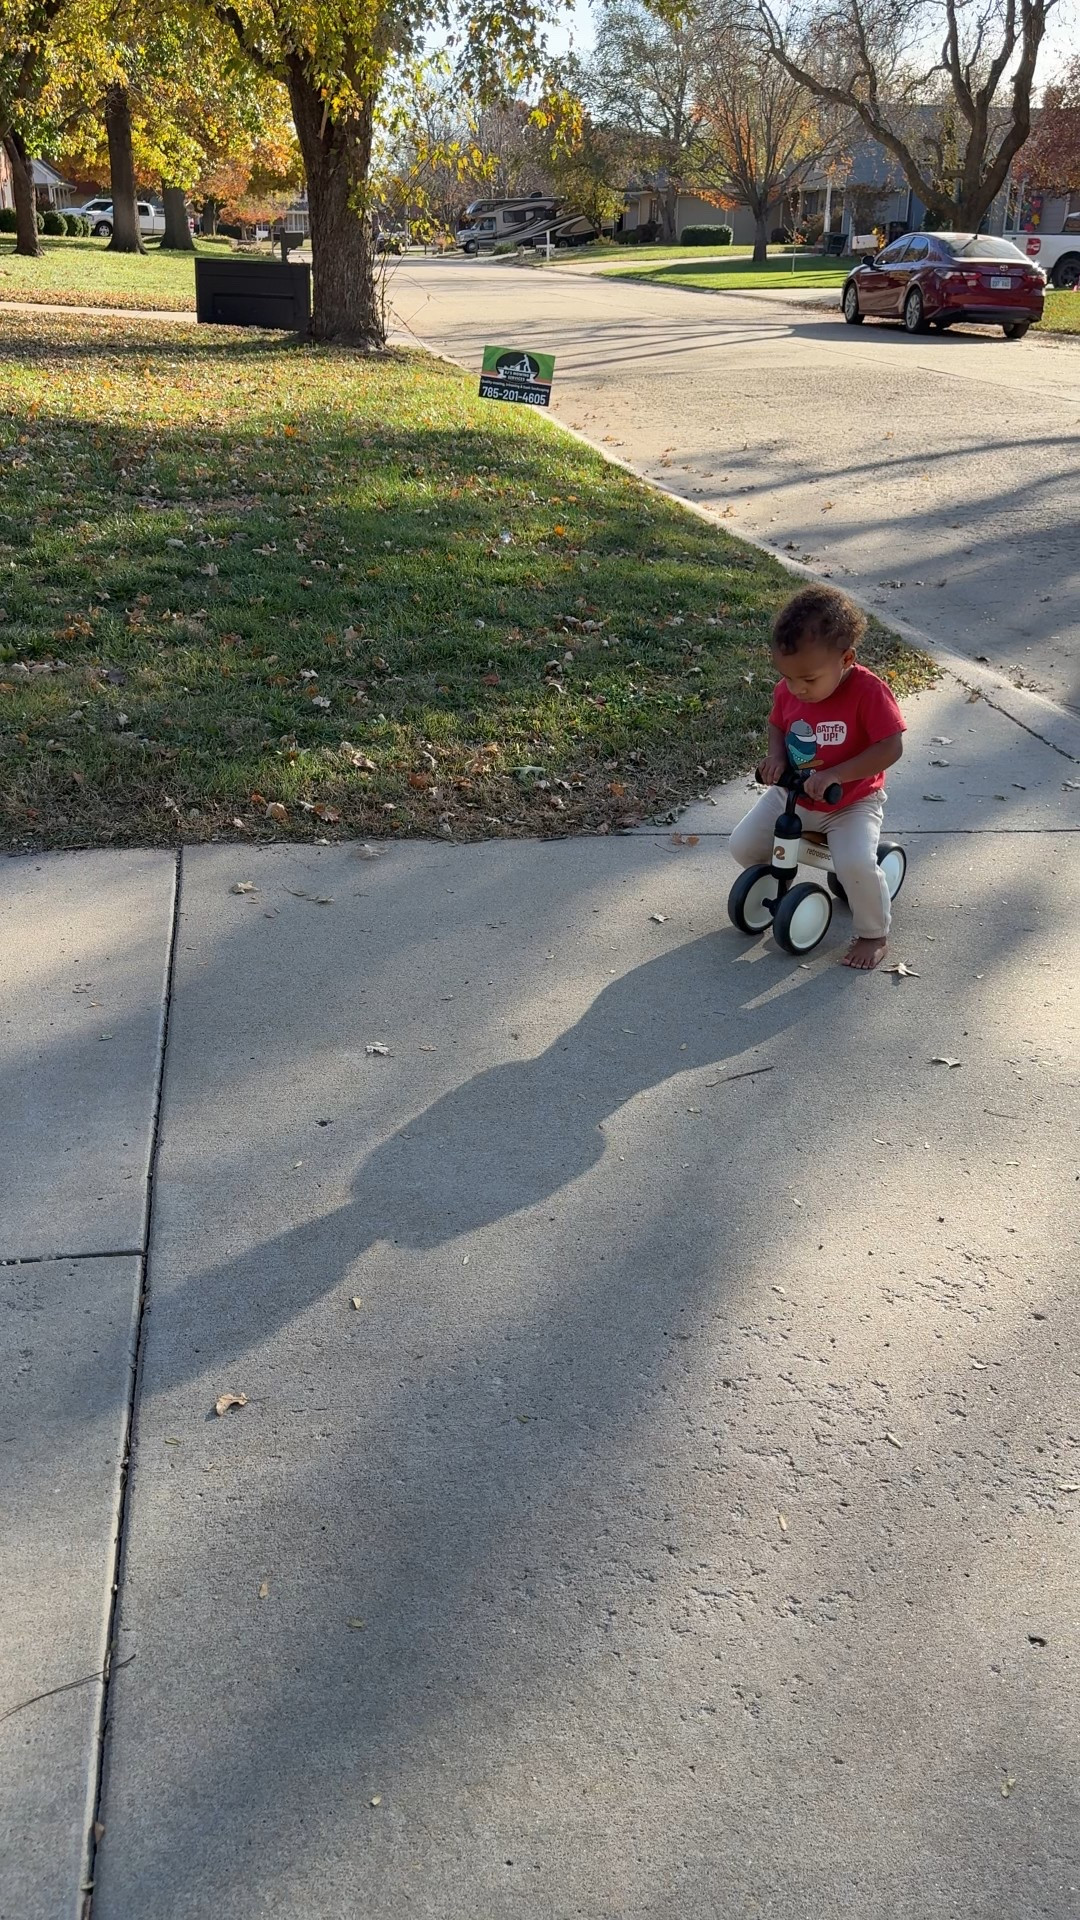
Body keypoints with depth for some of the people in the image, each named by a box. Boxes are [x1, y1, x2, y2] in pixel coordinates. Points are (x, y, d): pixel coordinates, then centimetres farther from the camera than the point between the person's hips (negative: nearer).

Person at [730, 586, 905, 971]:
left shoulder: (868, 691, -25)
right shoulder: (788, 690, -10)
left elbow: (890, 748, -27)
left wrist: (835, 774, -35)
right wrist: (776, 756, -12)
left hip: (852, 802, -5)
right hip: (790, 795, 5)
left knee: (856, 864, -28)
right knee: (743, 845, -5)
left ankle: (874, 934, 0)